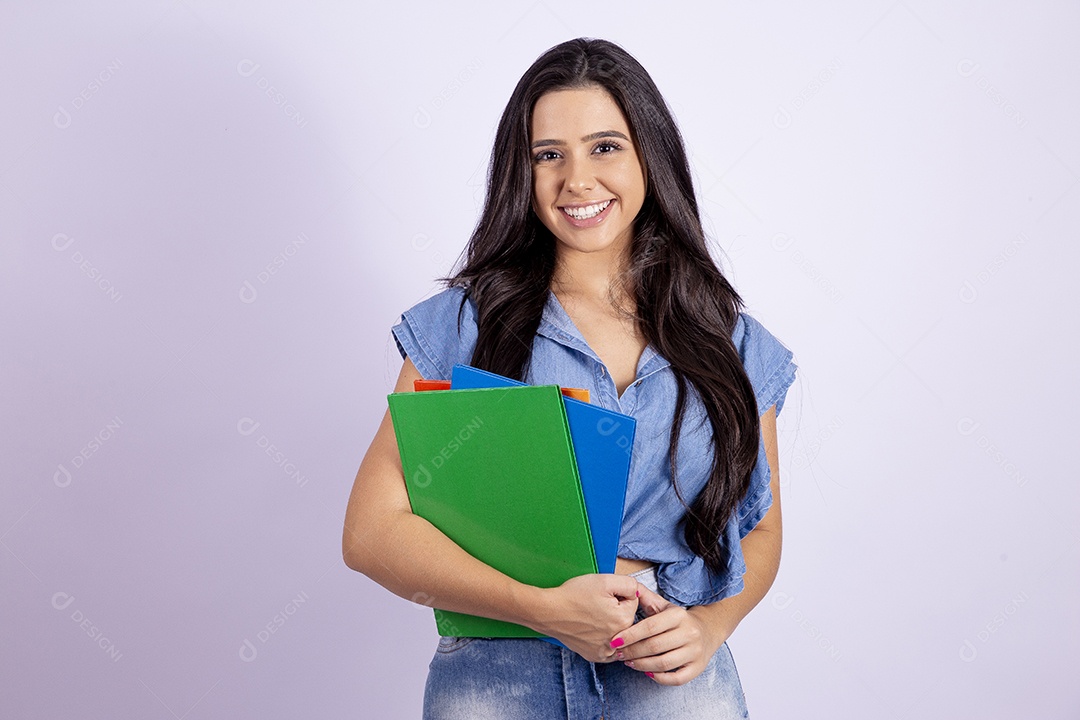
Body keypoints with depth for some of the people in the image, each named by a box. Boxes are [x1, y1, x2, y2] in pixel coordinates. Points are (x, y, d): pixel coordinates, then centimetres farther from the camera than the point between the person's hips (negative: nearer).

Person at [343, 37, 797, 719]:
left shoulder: (732, 343, 9)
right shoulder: (462, 327, 3)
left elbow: (762, 528, 18)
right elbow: (373, 532, -2)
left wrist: (709, 625, -2)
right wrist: (542, 606, -13)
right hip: (493, 664, -1)